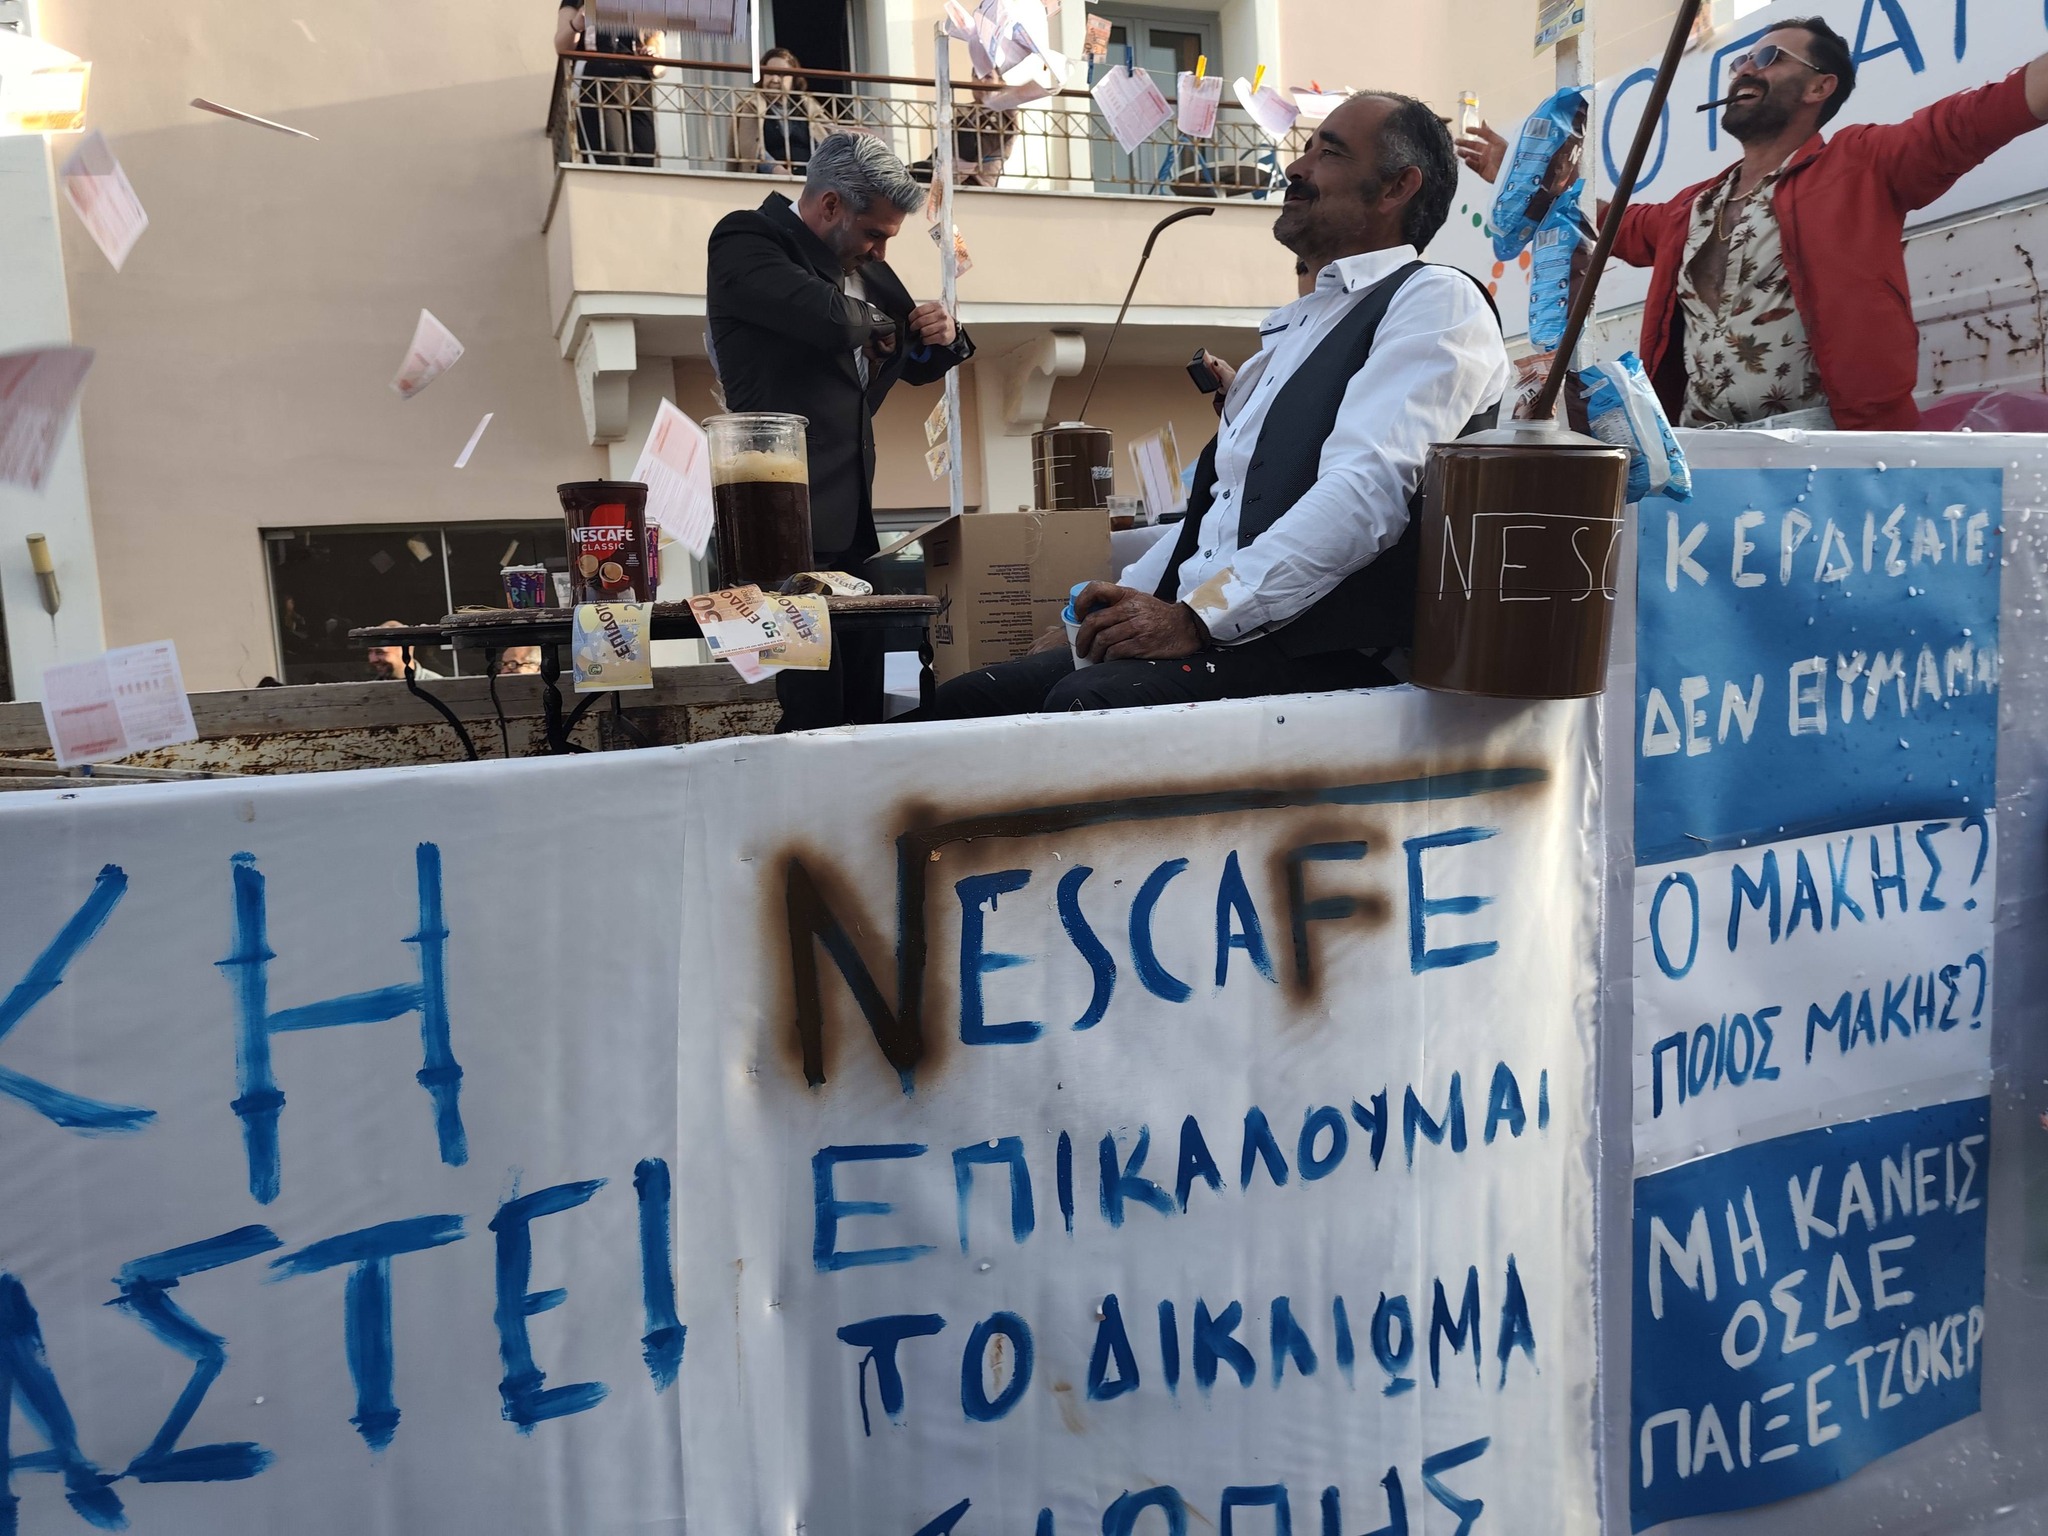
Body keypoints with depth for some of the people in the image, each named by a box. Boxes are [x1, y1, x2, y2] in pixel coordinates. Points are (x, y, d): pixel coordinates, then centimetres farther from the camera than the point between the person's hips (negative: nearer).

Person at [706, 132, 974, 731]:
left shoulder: (862, 265, 17)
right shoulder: (744, 242, -4)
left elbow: (915, 366, 29)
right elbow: (831, 319, -23)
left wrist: (944, 338, 6)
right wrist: (876, 318, -1)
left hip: (852, 517, 7)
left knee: (866, 701, 6)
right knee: (817, 706, -10)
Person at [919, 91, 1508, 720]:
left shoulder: (1435, 298, -1)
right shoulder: (1294, 327, 27)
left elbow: (1367, 492, -17)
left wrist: (1197, 618, -21)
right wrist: (1119, 608, 13)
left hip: (1322, 652, -8)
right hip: (1194, 630, 8)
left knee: (1086, 700, -33)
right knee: (965, 699, -4)